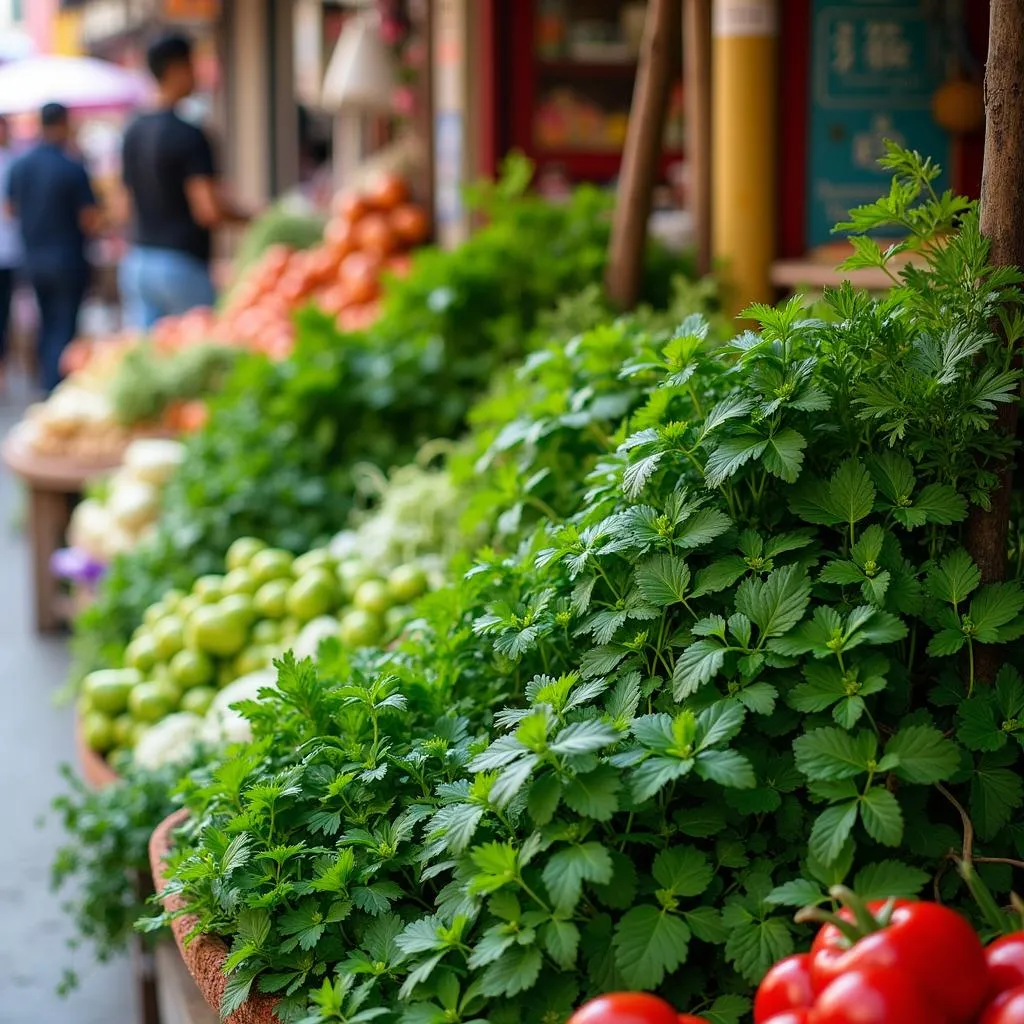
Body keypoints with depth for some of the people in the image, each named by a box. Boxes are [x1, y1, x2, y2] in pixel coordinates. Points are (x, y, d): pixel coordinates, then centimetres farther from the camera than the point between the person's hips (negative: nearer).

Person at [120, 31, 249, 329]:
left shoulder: (134, 132, 11)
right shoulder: (188, 135, -13)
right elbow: (208, 210, -19)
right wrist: (248, 218, -4)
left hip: (136, 261, 7)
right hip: (181, 264, -7)